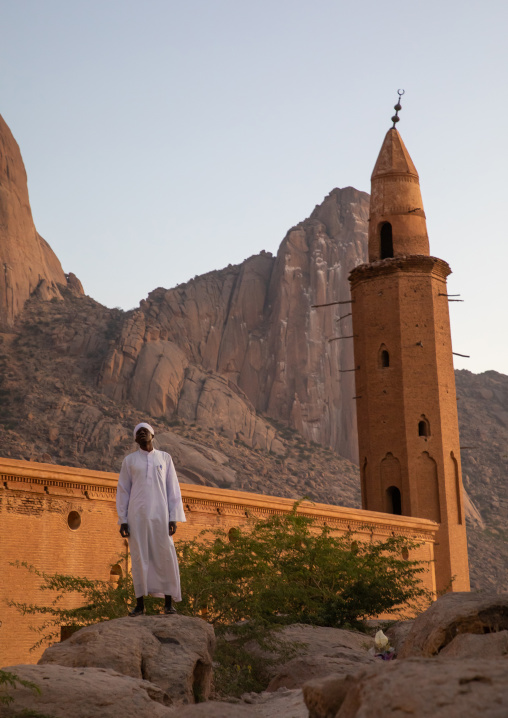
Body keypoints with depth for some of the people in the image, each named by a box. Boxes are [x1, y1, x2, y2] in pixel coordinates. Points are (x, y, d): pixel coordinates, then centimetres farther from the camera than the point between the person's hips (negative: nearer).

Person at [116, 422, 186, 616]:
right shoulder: (129, 460, 7)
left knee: (166, 558, -4)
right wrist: (122, 521, -2)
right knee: (139, 558, -1)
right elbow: (123, 491, 7)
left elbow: (173, 489, 6)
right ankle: (140, 604, 5)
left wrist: (174, 518, -3)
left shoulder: (165, 458, 9)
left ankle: (168, 603, 4)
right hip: (137, 515, 0)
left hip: (159, 515, 0)